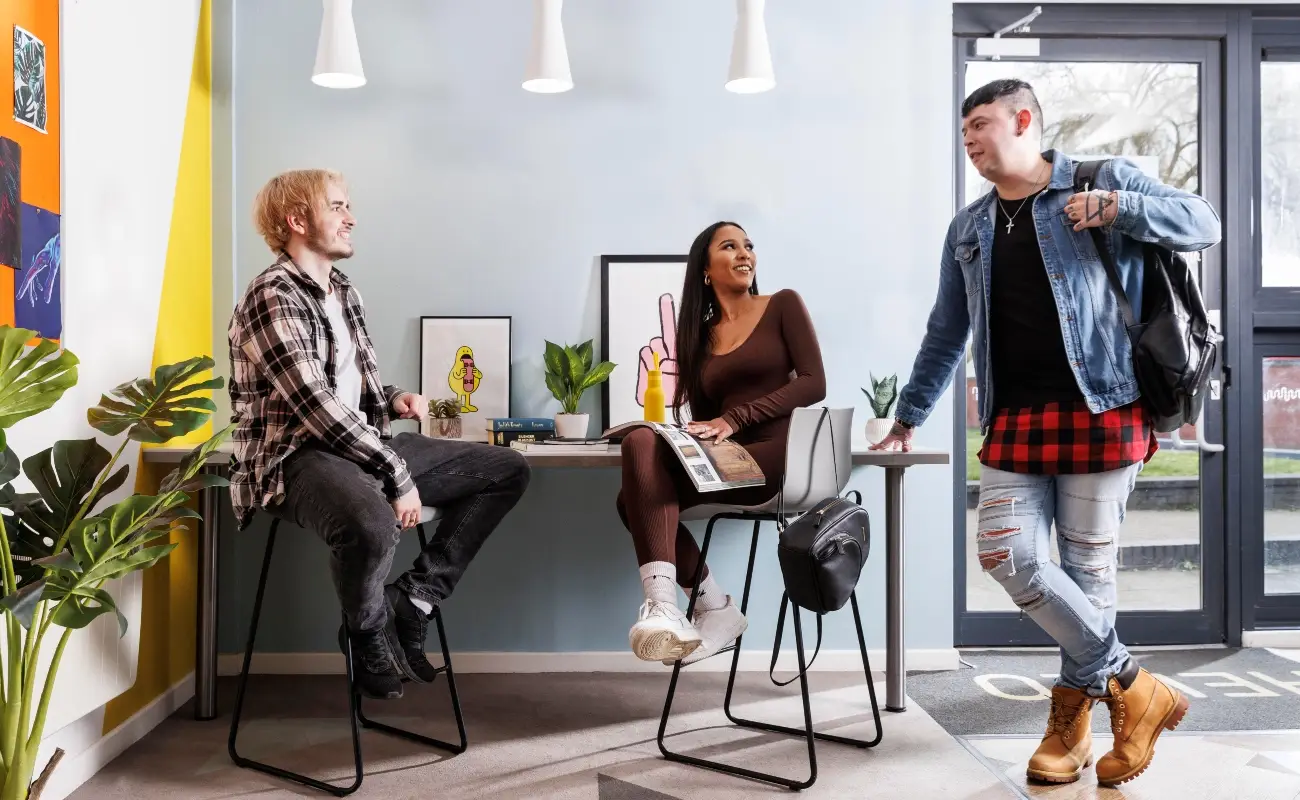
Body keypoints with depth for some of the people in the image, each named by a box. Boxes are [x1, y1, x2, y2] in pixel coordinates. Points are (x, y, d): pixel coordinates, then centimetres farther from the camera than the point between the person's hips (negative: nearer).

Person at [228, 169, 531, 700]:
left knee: (506, 470, 3)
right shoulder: (272, 297, -13)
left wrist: (393, 400, 1)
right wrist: (398, 476, -24)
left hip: (363, 441, 9)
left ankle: (414, 597, -1)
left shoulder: (343, 292, 14)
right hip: (297, 456, -9)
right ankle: (372, 636, -8)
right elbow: (317, 407, -23)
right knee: (371, 523, -42)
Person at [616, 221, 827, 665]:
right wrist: (695, 437, -8)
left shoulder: (784, 305, 9)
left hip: (777, 454, -5)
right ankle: (714, 608, -18)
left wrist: (733, 419, -13)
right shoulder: (700, 334, 21)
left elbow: (814, 384, -3)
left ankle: (662, 605, -27)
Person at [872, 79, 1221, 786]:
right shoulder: (969, 227, 17)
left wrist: (1118, 208, -14)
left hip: (1100, 411, -4)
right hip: (1014, 419, 4)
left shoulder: (1105, 181, 5)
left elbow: (1204, 226, 3)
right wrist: (907, 417, 23)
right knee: (1009, 555, -8)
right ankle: (1132, 688, 8)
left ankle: (1072, 717, 18)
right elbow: (945, 334, 22)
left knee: (1087, 564, 0)